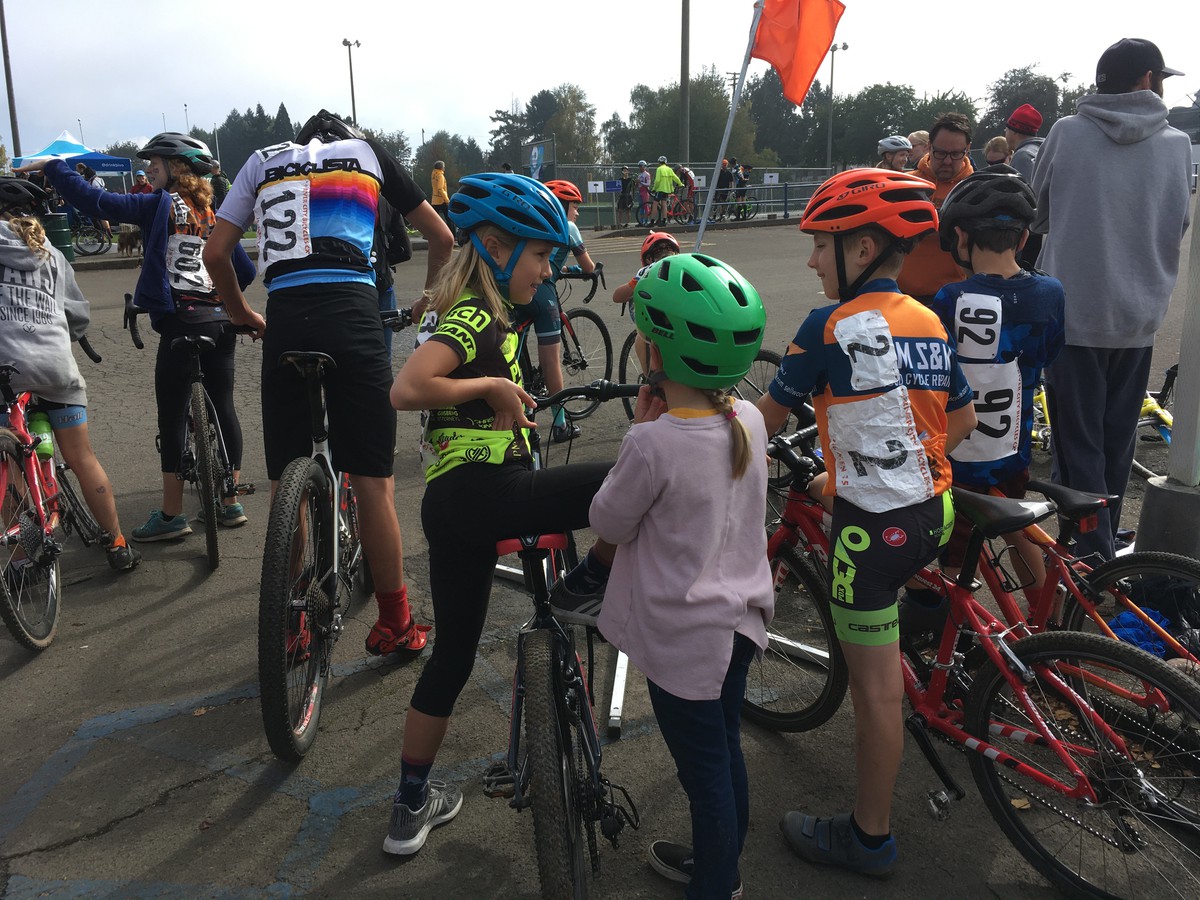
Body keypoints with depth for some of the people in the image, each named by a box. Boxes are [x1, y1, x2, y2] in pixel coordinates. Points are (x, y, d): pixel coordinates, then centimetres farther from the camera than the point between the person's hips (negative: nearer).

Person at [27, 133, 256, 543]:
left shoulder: (160, 205, -4)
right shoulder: (215, 212, 13)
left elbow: (96, 201, -11)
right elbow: (245, 270, 13)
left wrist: (50, 166, 0)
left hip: (180, 323, -6)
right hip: (221, 322, 7)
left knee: (172, 416, -1)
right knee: (223, 407, 11)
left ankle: (171, 514, 3)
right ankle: (231, 503, 17)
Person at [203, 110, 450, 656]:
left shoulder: (263, 160, 24)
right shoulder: (367, 151, 21)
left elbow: (215, 253, 16)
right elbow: (441, 237, 21)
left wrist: (242, 315, 31)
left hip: (285, 319, 2)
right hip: (352, 315, -2)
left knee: (286, 481, 10)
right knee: (373, 481, 3)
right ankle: (394, 624, 13)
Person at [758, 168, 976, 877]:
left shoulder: (831, 327, -16)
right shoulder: (931, 324, 5)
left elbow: (770, 417, -8)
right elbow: (963, 422, 14)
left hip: (874, 526, -8)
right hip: (934, 509, 8)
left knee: (877, 686, 3)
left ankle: (871, 839, 18)